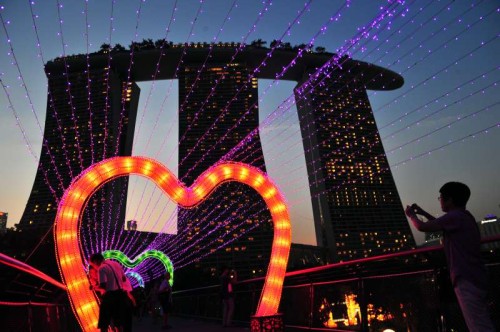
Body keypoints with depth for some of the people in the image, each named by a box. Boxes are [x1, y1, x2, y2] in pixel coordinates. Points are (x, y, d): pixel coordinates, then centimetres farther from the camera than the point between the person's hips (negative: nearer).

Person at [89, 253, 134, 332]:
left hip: (110, 295, -7)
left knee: (103, 324, 5)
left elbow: (103, 286, -18)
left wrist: (95, 287, 0)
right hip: (121, 294, 7)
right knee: (119, 321, 18)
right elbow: (124, 279, 18)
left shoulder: (102, 268, -10)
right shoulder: (116, 264, 12)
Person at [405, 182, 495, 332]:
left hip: (467, 280, -11)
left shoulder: (455, 216, -13)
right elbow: (442, 224, 36)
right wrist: (422, 212, 30)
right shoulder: (463, 216, 18)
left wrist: (411, 214, 8)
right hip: (473, 278, 11)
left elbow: (422, 227, -12)